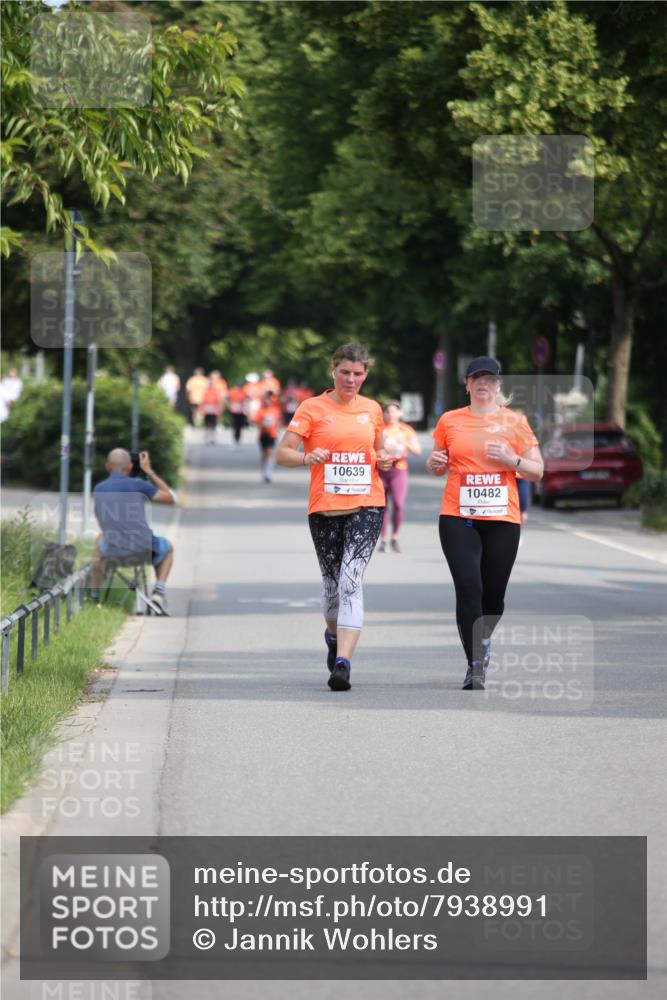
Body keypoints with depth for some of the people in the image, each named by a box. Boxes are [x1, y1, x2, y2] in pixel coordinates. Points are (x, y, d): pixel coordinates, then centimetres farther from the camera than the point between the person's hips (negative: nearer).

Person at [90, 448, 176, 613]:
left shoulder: (98, 490, 3)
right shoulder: (137, 484, -9)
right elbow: (170, 498, 2)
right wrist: (149, 471, 7)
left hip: (113, 551, 3)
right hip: (143, 549, -3)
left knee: (100, 540, 39)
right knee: (167, 548, 32)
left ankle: (94, 593, 41)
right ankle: (159, 591, 9)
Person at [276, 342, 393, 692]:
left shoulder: (372, 409, 11)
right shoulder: (313, 408, 1)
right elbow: (282, 453, -3)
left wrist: (383, 460, 3)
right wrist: (307, 457, -24)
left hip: (366, 507, 0)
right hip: (324, 508, 0)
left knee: (351, 580, -16)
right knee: (332, 582, 9)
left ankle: (342, 663, -23)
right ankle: (334, 634, 43)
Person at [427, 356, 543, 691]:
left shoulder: (515, 421, 5)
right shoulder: (450, 421, 8)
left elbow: (537, 472, 7)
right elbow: (438, 468, 19)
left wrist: (512, 460, -12)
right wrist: (434, 463, -4)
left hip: (503, 519, 1)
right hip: (458, 517, -1)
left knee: (493, 595, 6)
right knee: (468, 588, -16)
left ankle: (482, 642, 38)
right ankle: (476, 666, -15)